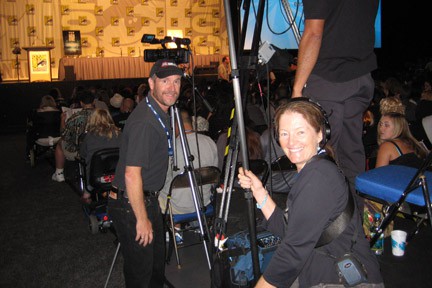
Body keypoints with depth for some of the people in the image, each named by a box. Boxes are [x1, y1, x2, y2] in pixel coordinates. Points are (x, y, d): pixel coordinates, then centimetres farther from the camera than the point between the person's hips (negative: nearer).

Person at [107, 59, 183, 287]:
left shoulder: (160, 114, 6)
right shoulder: (144, 121, -26)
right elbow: (132, 175, -29)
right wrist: (142, 219, -22)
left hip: (148, 199, 10)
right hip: (130, 205, -10)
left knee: (157, 259, 25)